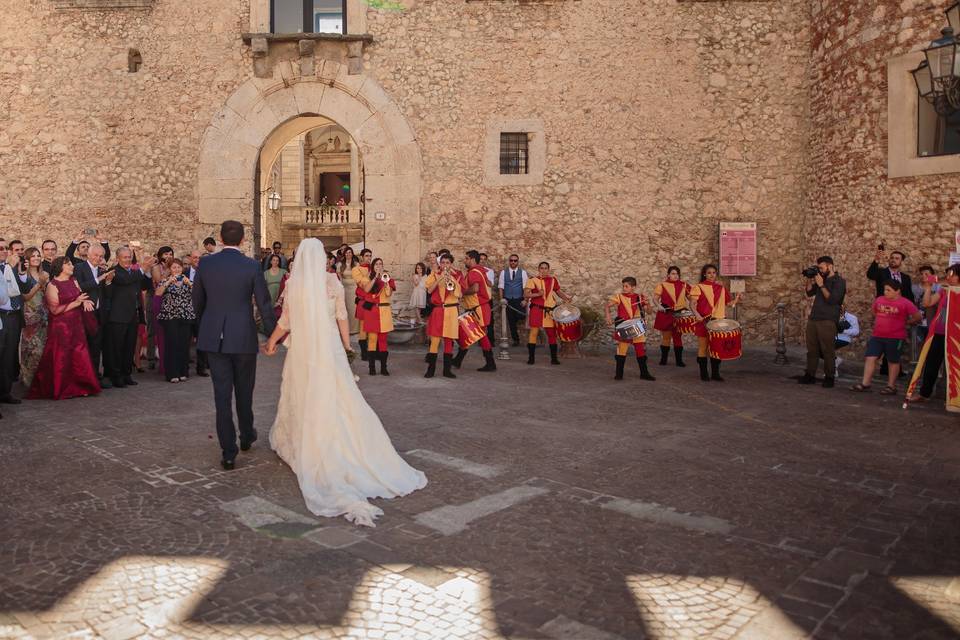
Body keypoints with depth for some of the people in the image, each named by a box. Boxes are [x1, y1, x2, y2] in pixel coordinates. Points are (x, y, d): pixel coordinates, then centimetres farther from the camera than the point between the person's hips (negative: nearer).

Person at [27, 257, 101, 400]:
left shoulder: (74, 282, 11)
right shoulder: (52, 285, -8)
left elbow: (81, 297, 15)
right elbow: (55, 310, -13)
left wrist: (84, 301, -9)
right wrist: (76, 303, -16)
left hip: (76, 326, 5)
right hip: (61, 327, -5)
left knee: (78, 356, 3)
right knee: (61, 359, 0)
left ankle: (78, 387, 11)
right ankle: (60, 390, 11)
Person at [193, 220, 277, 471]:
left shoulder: (206, 264, -1)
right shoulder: (252, 266, -8)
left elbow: (197, 301, 10)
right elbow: (264, 305, -7)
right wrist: (273, 336, 3)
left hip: (214, 338, 2)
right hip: (243, 337, -1)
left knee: (222, 394, 4)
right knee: (244, 391, 17)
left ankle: (228, 452, 4)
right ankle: (246, 436, 36)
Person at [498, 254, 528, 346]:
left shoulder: (523, 272, 3)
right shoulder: (503, 272, 7)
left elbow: (526, 287, -1)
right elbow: (501, 287, 6)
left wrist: (525, 300, -10)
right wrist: (502, 299, -4)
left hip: (519, 300, -1)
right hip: (508, 300, 1)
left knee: (521, 316, -17)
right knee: (511, 321, 4)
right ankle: (515, 340, 16)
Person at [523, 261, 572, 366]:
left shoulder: (553, 280, 9)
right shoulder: (533, 280, -2)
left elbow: (558, 292, 21)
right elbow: (525, 294, -8)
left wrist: (566, 298, 4)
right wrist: (538, 294, -20)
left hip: (550, 310, 3)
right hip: (536, 309, -3)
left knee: (552, 333, 5)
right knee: (534, 331, -7)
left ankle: (554, 358, 13)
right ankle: (531, 358, 3)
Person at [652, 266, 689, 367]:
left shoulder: (683, 285, 7)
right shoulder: (662, 285, -1)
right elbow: (656, 298, -3)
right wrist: (659, 306, -22)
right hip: (666, 314, -2)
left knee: (678, 337, 6)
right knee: (666, 337, 4)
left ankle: (679, 360, 10)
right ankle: (663, 359, 15)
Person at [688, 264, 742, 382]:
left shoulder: (721, 288, 12)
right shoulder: (698, 287, -1)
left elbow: (729, 303, 16)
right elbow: (692, 304, -9)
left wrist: (737, 300, -3)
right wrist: (697, 314, -26)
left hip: (719, 321, 4)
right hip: (704, 322, -4)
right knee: (703, 347, 1)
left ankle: (715, 373, 16)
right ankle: (704, 374, 9)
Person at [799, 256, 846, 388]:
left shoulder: (839, 281, -4)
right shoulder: (820, 279, 16)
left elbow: (832, 299, -15)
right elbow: (809, 293, 18)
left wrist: (821, 285, -15)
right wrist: (809, 280, 5)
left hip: (827, 321, -7)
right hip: (813, 319, 7)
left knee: (828, 351, -4)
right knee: (812, 349, 6)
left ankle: (829, 377, 1)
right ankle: (810, 375, 9)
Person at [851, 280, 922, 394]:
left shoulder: (905, 303, -9)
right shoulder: (879, 300, 4)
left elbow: (917, 317, -5)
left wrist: (904, 322, 3)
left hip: (895, 338, -5)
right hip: (877, 336, 5)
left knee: (893, 361, 7)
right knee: (870, 358, -1)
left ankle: (891, 386, 17)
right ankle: (865, 383, 2)